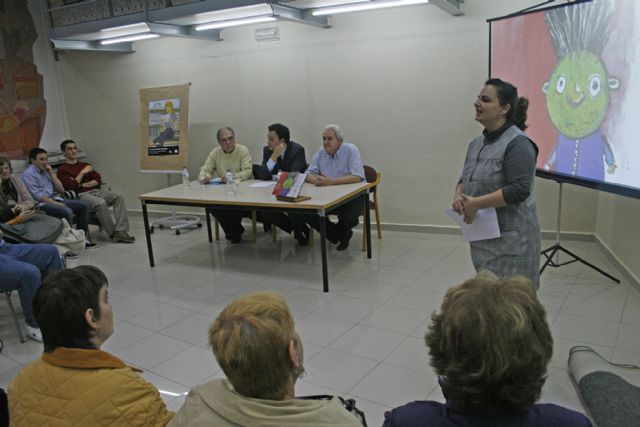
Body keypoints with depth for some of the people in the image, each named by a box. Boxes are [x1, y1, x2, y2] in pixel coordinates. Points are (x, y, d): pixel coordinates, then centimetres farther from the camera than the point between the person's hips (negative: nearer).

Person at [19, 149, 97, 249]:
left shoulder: (45, 171, 17)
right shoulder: (28, 174, -7)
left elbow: (61, 190, 12)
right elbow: (37, 196, -17)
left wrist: (52, 174, 4)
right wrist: (57, 204, -20)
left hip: (53, 199, 8)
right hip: (40, 204, -8)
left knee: (84, 205, -2)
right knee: (67, 211, -32)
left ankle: (83, 238, 0)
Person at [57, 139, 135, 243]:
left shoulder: (85, 165, 25)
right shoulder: (62, 169, 7)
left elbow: (98, 180, 13)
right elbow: (70, 186, -9)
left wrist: (84, 184, -2)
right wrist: (82, 173, -5)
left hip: (97, 190, 6)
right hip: (82, 195, -6)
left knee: (119, 197, -22)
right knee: (101, 203, -36)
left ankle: (121, 231, -30)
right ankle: (112, 234, -23)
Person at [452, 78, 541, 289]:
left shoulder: (518, 144, -16)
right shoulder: (477, 143, 10)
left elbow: (519, 190, -23)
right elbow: (465, 179, 16)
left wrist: (475, 203, -21)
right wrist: (459, 196, -5)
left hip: (510, 240, -8)